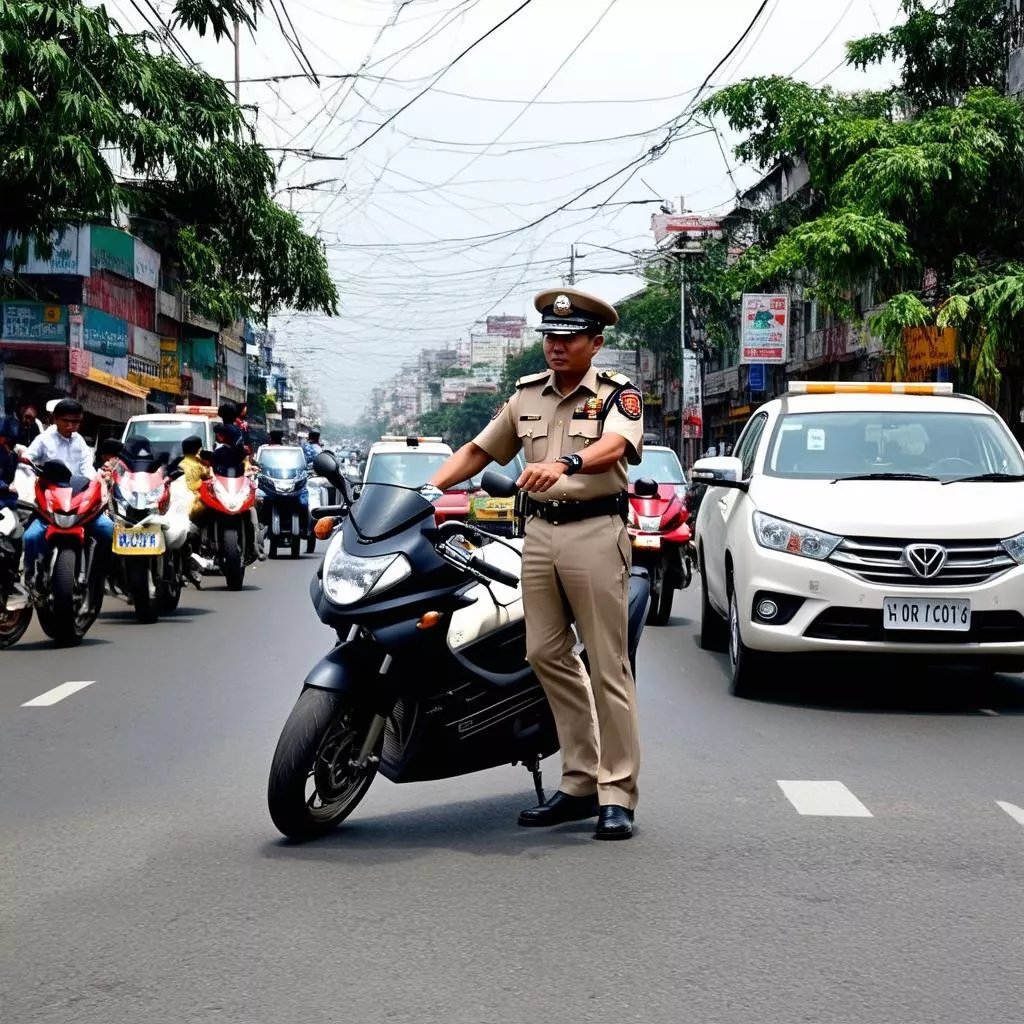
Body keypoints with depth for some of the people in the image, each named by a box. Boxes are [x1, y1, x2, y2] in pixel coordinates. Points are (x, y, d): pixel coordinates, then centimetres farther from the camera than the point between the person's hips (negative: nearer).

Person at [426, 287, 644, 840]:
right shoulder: (526, 395, 17)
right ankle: (579, 782, 10)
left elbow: (614, 447, -20)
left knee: (607, 665, -5)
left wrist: (564, 464, -39)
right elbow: (478, 449, 21)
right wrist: (432, 487, 5)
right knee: (546, 654, 2)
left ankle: (617, 795, -3)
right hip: (540, 530, 6)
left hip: (595, 532, -6)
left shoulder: (617, 393, 0)